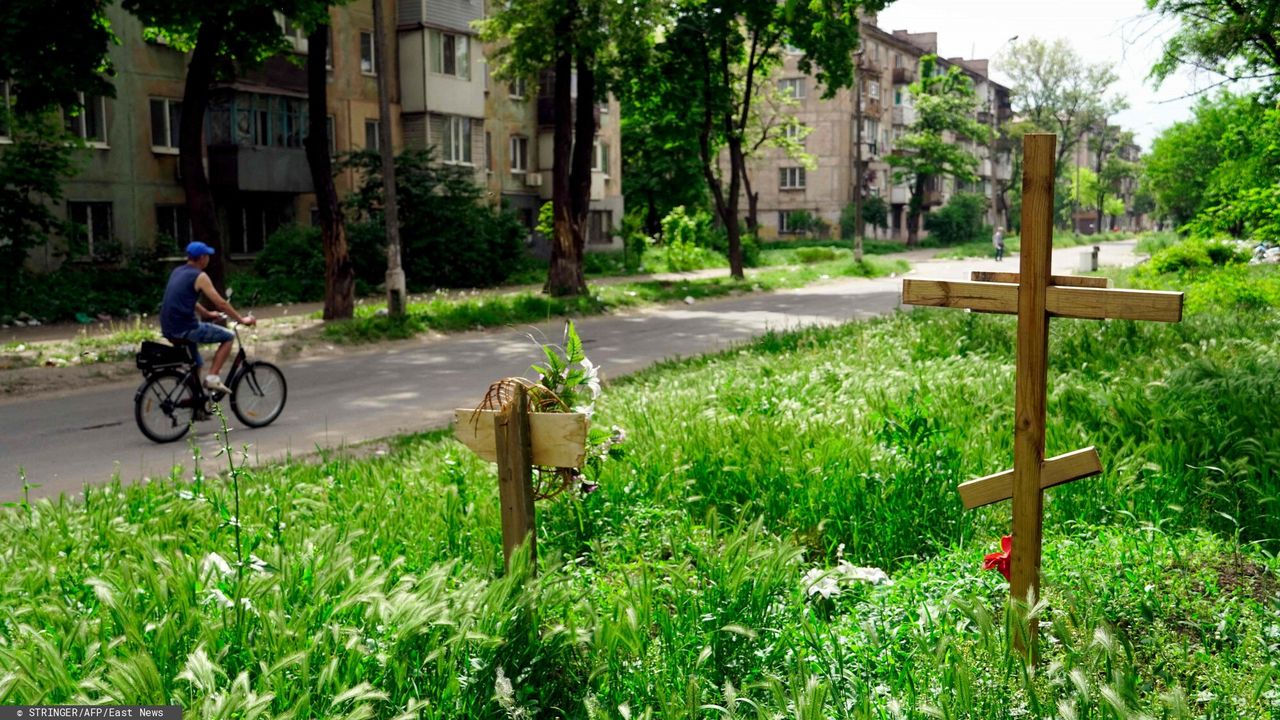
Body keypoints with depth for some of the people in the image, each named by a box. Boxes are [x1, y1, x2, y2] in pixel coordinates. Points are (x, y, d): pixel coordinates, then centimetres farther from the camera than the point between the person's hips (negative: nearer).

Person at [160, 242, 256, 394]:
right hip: (185, 329, -9)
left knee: (196, 364, 28)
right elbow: (221, 303, -8)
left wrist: (207, 313, 41)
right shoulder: (200, 276, -7)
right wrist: (242, 319, 2)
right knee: (228, 336, 4)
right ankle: (212, 377, -3)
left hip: (168, 330, 9)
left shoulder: (178, 271, 17)